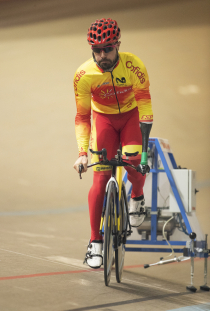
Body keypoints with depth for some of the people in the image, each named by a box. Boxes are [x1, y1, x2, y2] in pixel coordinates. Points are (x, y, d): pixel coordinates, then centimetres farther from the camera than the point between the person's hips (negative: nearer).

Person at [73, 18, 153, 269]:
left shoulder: (133, 66, -27)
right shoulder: (84, 75, -24)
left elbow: (144, 105, -24)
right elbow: (82, 116, -16)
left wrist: (144, 147, -32)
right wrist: (82, 152, -26)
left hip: (131, 115, 0)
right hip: (104, 118, 0)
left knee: (134, 163, -25)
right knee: (100, 178, -10)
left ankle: (137, 197, 11)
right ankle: (95, 242, 0)